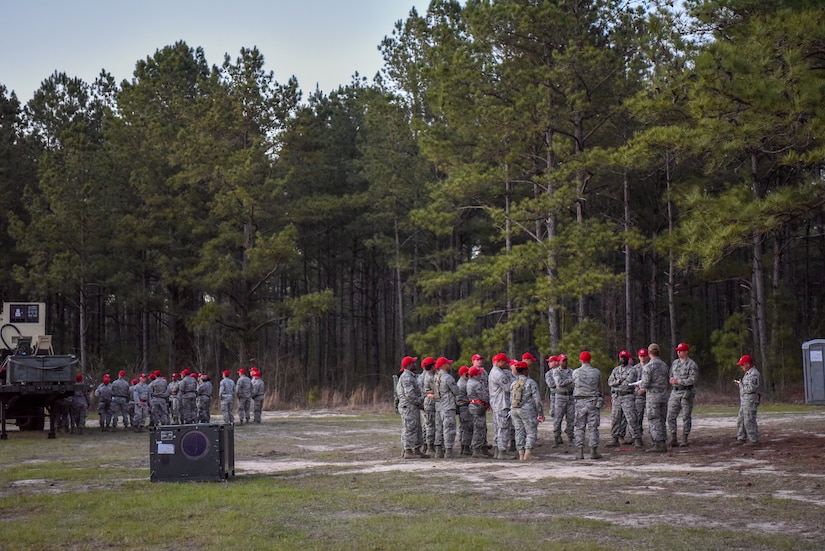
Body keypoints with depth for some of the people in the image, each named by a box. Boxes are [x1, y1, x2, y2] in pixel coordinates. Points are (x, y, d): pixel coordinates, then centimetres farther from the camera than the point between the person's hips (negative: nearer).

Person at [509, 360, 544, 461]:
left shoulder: (513, 383, 8)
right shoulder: (530, 382, -9)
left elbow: (511, 399, 11)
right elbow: (537, 399, -9)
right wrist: (540, 412, -2)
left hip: (514, 410, 6)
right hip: (527, 410, -6)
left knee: (519, 432, 10)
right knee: (531, 432, 1)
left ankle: (521, 454, 9)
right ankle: (527, 454, -8)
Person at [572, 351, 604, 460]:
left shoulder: (575, 372, -2)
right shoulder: (597, 372, -1)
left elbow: (574, 385, 9)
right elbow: (599, 388, 9)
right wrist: (598, 395, 26)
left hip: (580, 402, 0)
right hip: (593, 401, 0)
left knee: (580, 427, 5)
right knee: (593, 427, 3)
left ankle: (579, 452, 0)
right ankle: (594, 451, 0)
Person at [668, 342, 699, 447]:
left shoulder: (692, 364, -7)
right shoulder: (675, 363, 14)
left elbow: (693, 379, -15)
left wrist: (679, 381, -18)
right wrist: (672, 379, 0)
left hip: (686, 393, -6)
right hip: (675, 392, 6)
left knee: (686, 417, 0)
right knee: (671, 416, -1)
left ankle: (684, 439, 6)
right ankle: (673, 439, 3)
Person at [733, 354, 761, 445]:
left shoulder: (754, 374, -16)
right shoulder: (747, 373, 17)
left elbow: (750, 388, -22)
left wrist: (740, 384, -10)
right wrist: (740, 384, 8)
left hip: (750, 401, -11)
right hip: (744, 401, 11)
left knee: (749, 421, -7)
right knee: (740, 420, 13)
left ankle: (753, 440, -1)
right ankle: (741, 438, 20)